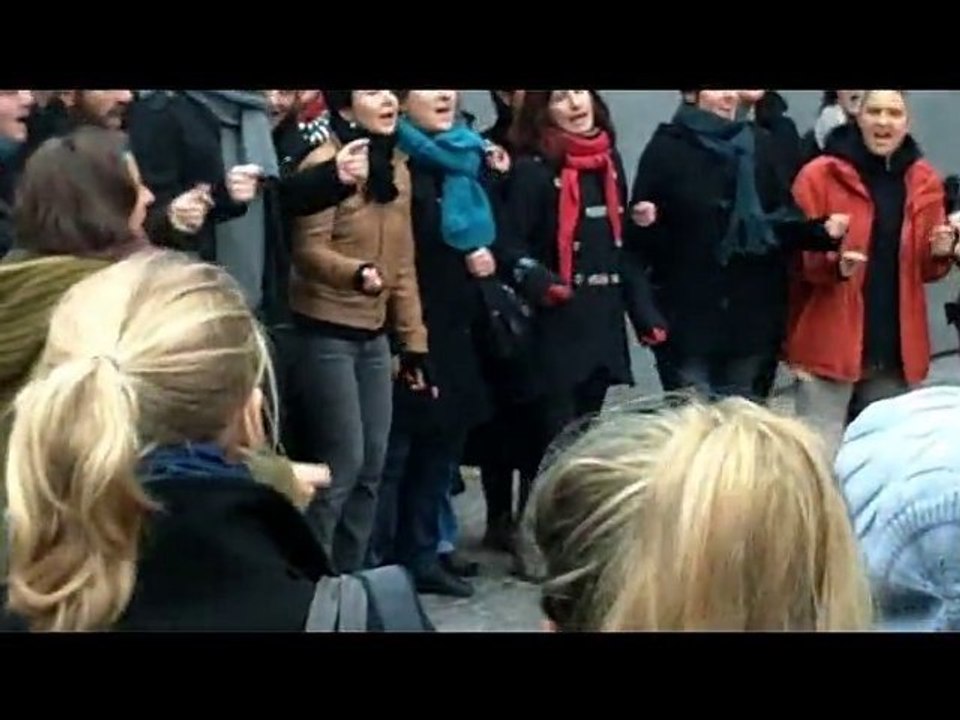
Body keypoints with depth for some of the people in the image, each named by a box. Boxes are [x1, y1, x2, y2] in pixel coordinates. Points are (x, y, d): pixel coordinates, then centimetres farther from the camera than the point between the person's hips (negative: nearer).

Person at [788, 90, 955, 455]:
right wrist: (833, 263, -25)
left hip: (895, 347, 4)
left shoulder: (925, 181, 9)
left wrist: (940, 254, -8)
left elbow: (925, 269, 14)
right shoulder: (819, 176, -5)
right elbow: (796, 256, -5)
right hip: (830, 346, -4)